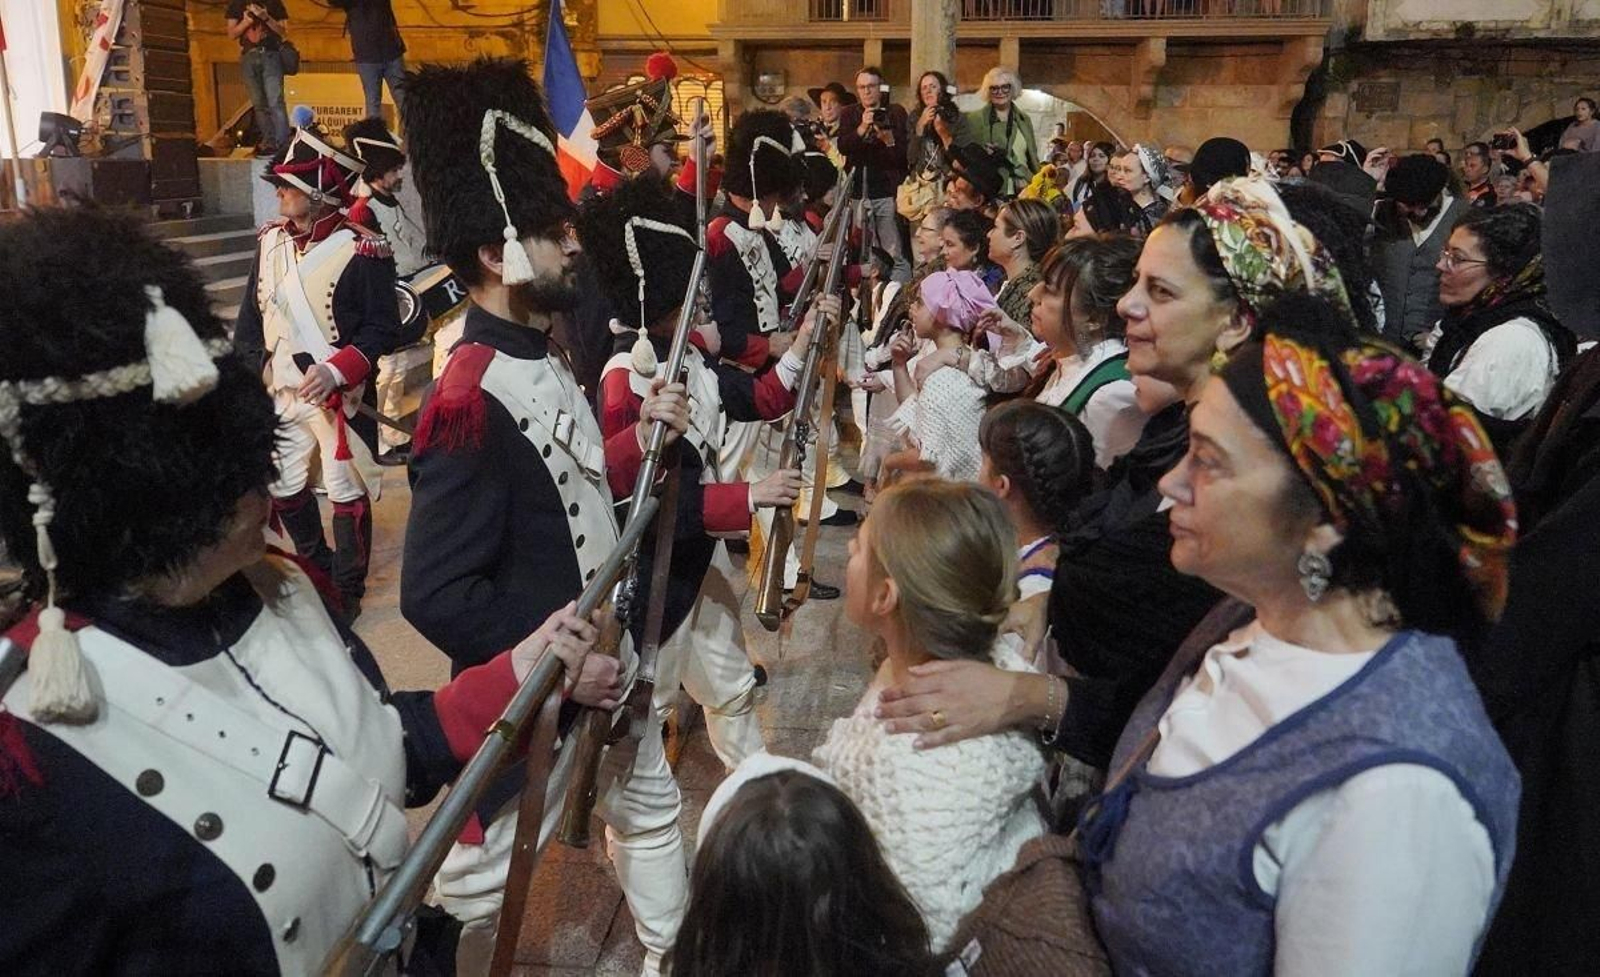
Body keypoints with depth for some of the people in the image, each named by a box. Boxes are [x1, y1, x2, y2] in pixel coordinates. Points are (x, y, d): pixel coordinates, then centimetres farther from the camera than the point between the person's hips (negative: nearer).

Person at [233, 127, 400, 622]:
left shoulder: (362, 250, -16)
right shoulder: (270, 239, 3)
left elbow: (383, 331, -15)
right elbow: (252, 311, 12)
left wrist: (335, 370, -25)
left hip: (341, 397, -6)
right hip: (281, 392, 7)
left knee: (347, 493, 6)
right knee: (283, 489, 18)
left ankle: (347, 590, 22)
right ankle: (317, 567, 41)